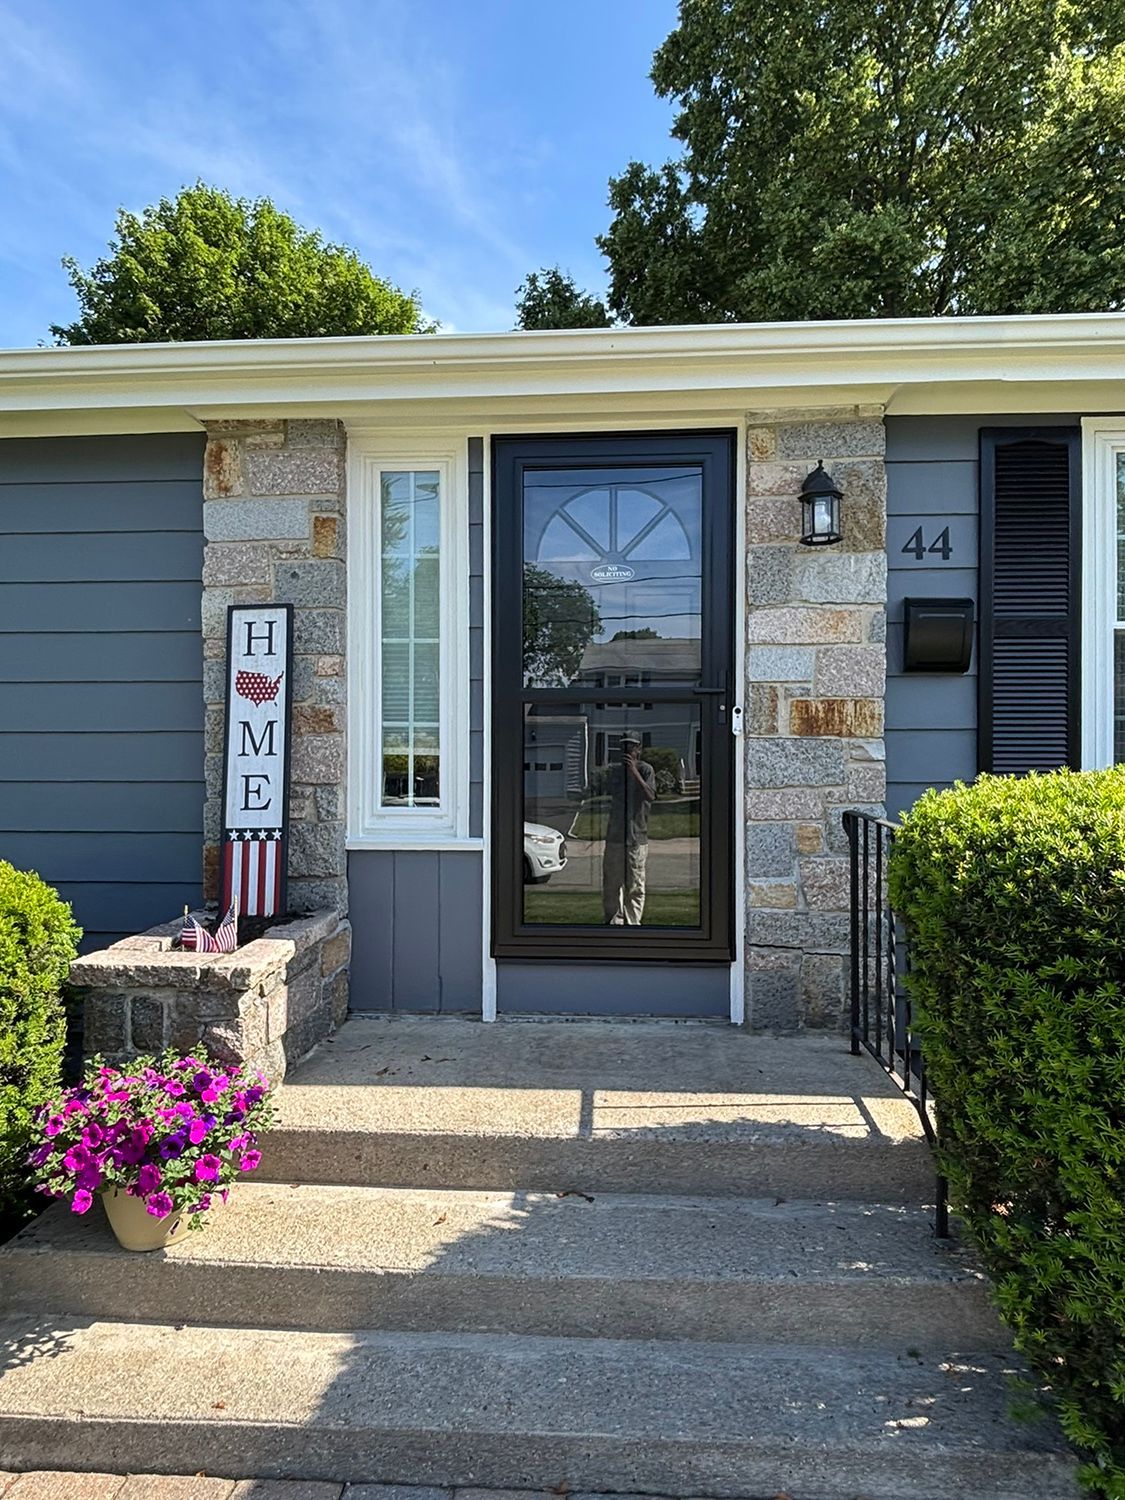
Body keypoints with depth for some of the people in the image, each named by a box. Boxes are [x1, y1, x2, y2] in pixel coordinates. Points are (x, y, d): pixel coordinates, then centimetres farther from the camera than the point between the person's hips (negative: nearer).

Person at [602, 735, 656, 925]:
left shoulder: (645, 769, -6)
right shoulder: (617, 771, 15)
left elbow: (650, 796, -23)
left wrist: (634, 772, -29)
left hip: (636, 837, -7)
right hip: (615, 836, 7)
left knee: (635, 884, 0)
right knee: (611, 882, 12)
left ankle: (632, 922, 8)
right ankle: (614, 920, 24)